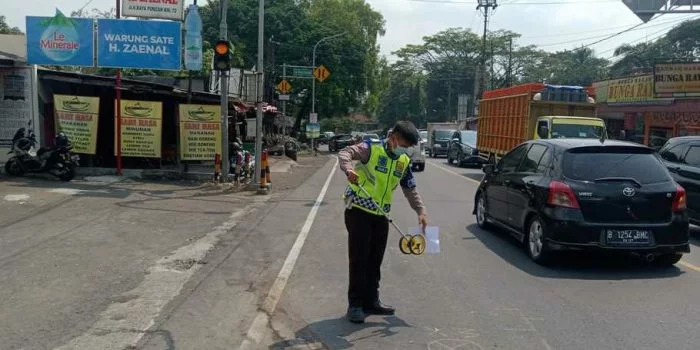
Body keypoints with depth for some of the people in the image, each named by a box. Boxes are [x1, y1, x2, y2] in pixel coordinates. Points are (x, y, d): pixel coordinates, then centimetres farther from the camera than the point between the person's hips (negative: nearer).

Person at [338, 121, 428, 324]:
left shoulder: (404, 162, 8)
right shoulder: (371, 149, -11)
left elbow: (410, 189, 13)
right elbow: (345, 153, -24)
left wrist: (421, 210, 0)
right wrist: (349, 169, -45)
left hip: (380, 216, 6)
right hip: (358, 211, -6)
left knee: (375, 261, 12)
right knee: (359, 259, -4)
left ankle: (371, 301, 25)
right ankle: (355, 305, 6)